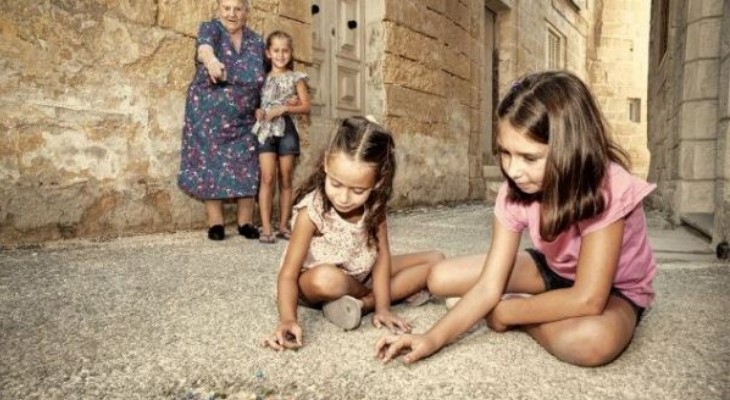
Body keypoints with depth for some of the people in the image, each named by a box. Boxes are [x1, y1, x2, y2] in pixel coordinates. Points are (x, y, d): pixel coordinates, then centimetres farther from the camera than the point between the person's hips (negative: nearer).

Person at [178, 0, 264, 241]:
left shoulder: (256, 42, 6)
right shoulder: (210, 29, -6)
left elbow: (262, 79, 14)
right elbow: (205, 45, -32)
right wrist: (211, 60, -55)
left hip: (243, 119, 3)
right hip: (208, 116, -3)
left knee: (246, 170, 2)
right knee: (210, 166, 0)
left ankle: (245, 221, 12)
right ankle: (215, 223, 9)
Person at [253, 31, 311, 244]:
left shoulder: (295, 78, 7)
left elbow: (306, 106, 2)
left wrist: (284, 108, -11)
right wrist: (258, 111, -9)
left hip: (286, 130, 0)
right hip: (266, 130, 0)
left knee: (285, 179, 4)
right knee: (267, 177, -10)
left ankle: (283, 226, 11)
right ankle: (266, 228, -8)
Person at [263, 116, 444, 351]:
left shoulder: (375, 204, -16)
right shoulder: (312, 210, -28)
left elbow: (382, 254, -16)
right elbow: (289, 273, -29)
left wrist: (382, 307, -25)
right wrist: (288, 319, -45)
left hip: (363, 275, 5)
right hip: (315, 281, -4)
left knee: (435, 260, -5)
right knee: (326, 279, -42)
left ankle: (362, 304, -18)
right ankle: (400, 290, -12)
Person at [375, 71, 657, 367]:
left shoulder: (608, 187, -33)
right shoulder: (515, 193, -19)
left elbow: (587, 300, -35)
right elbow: (489, 285, -21)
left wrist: (503, 311, -24)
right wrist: (433, 338, -33)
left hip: (614, 291, -3)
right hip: (554, 272, 3)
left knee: (594, 340, -41)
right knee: (441, 279, -9)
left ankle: (514, 312, -11)